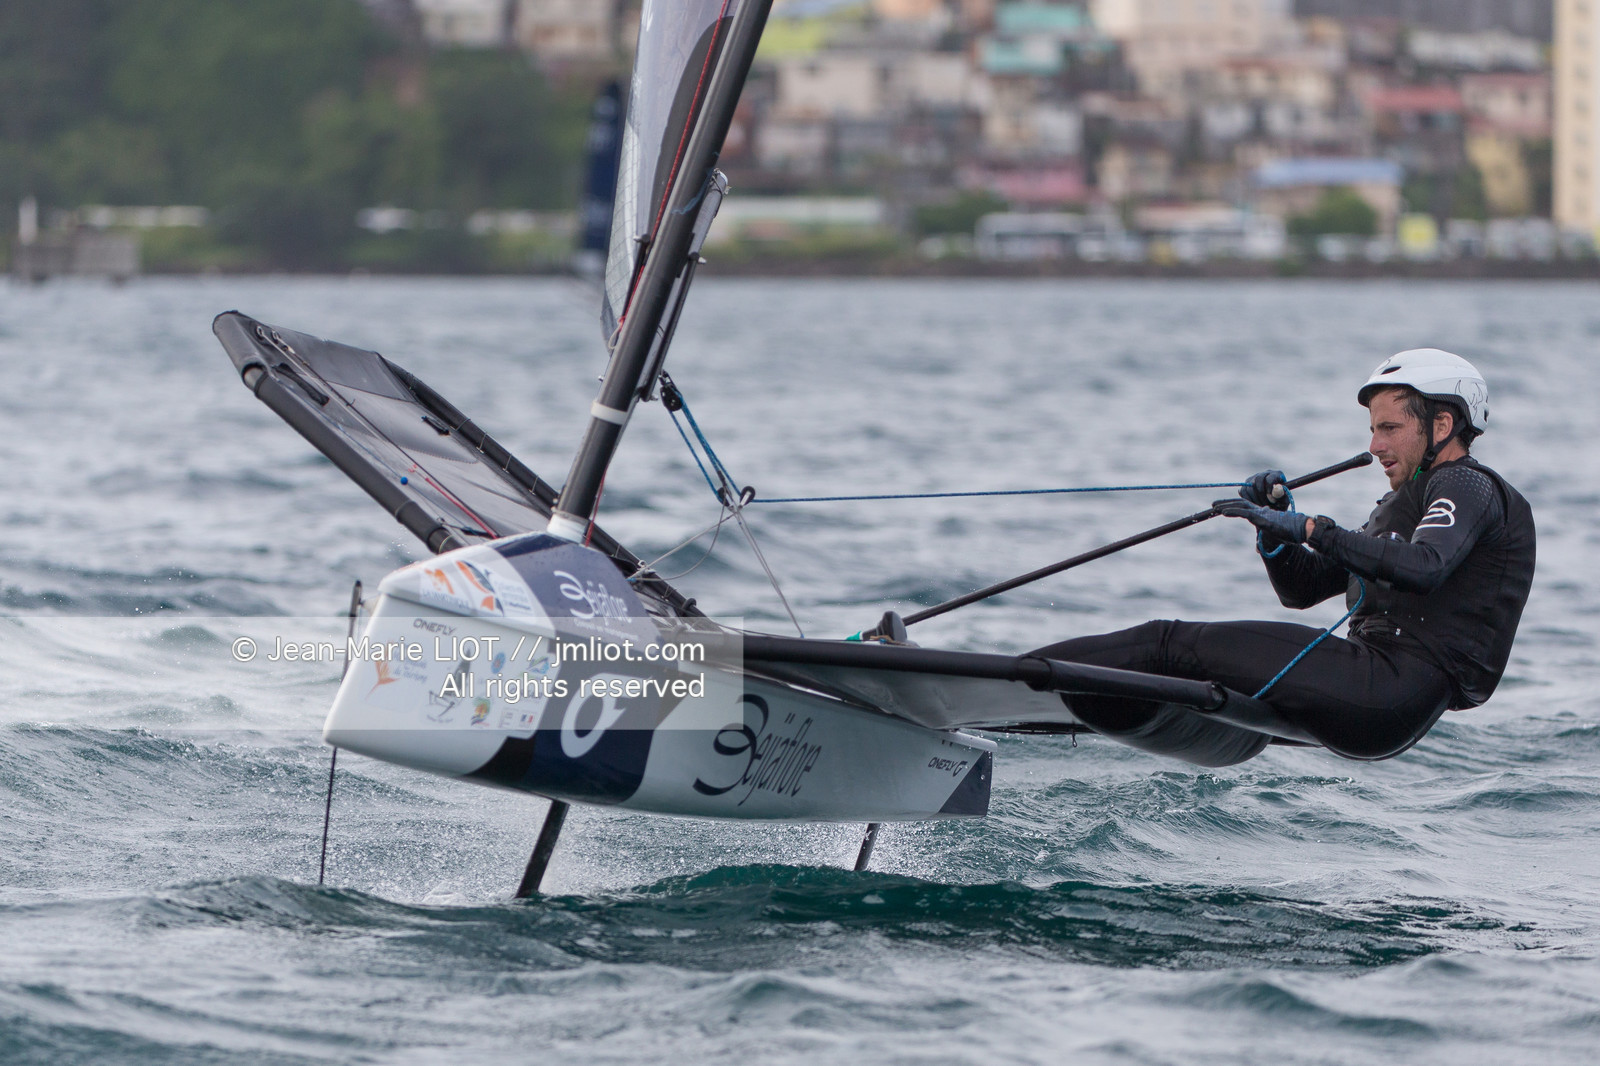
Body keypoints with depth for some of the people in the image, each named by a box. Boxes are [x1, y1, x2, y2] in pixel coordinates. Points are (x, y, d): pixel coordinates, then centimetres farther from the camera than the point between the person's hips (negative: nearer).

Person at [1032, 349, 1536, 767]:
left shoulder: (1469, 486, -1)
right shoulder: (1400, 506, 29)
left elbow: (1425, 567, -24)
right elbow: (1301, 588, 26)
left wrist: (1314, 531, -26)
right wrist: (1275, 527, 6)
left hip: (1395, 690, -10)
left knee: (1173, 645, -12)